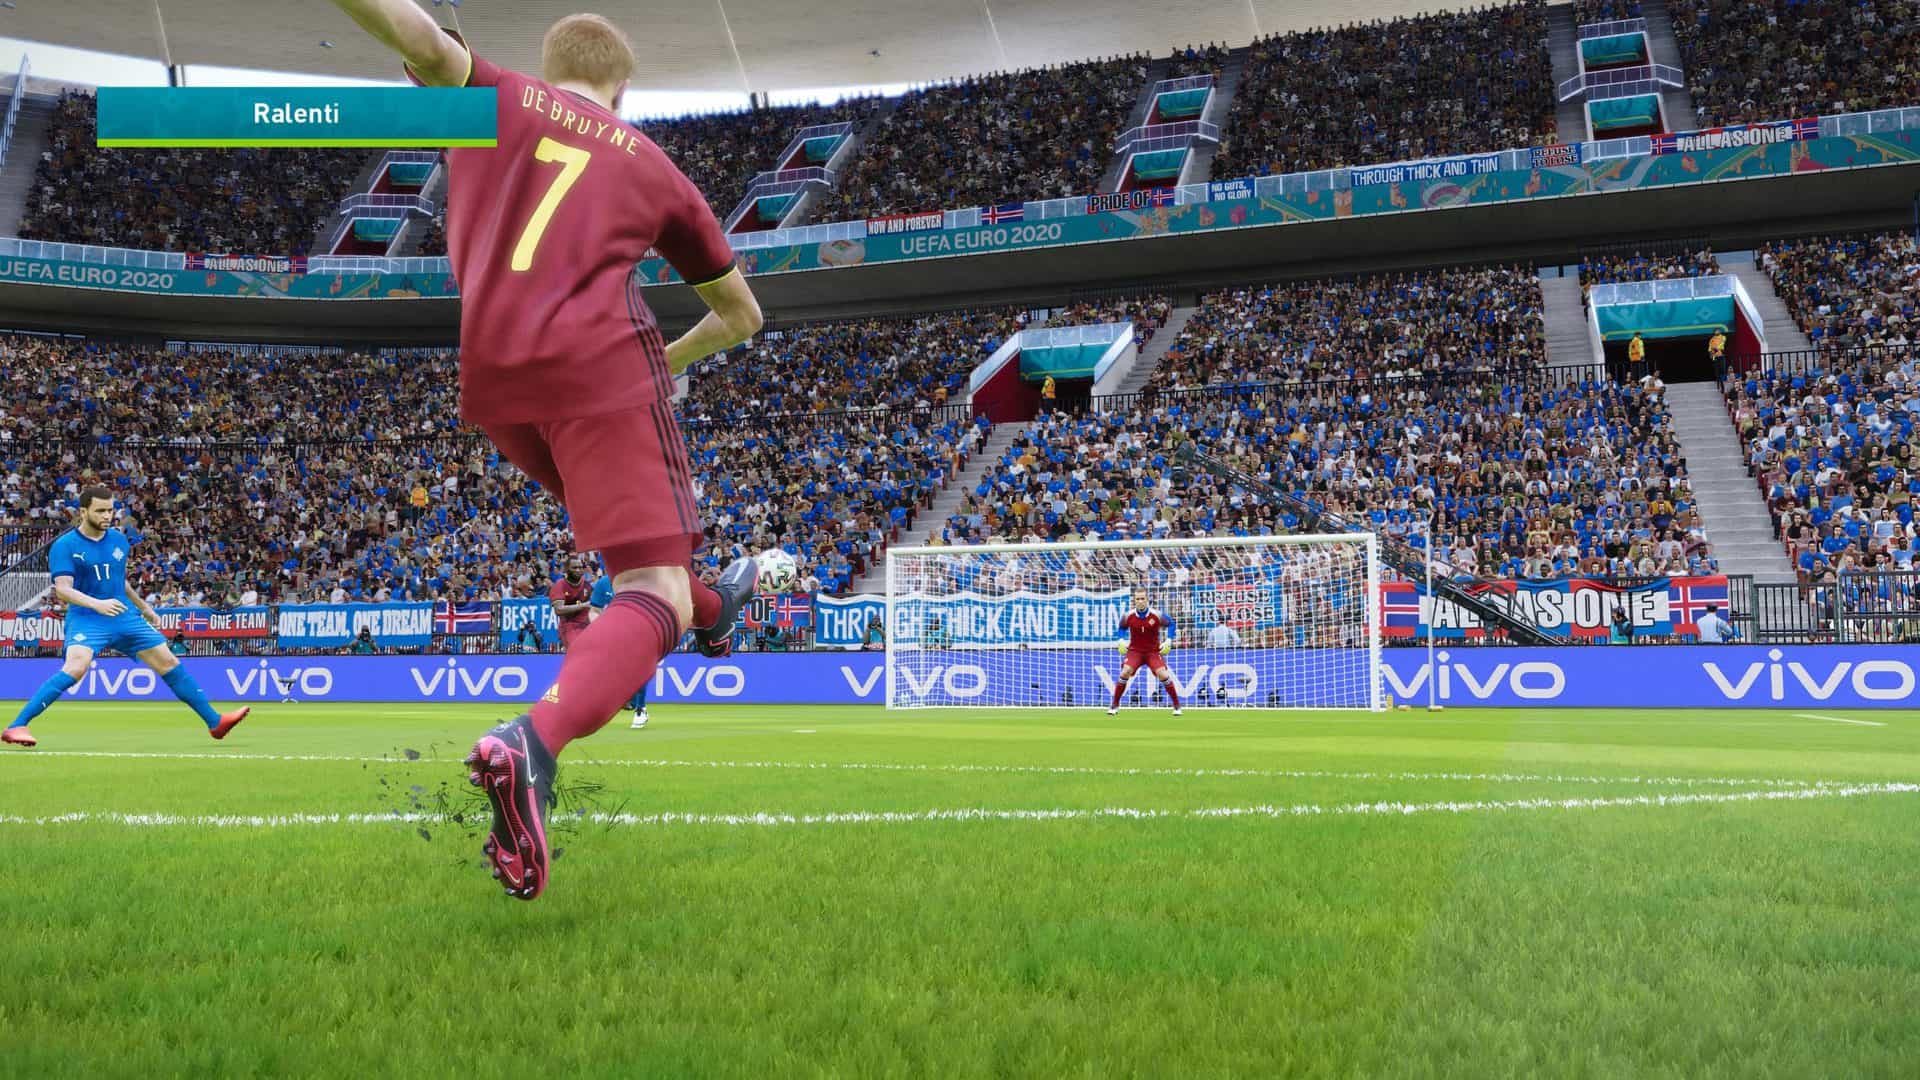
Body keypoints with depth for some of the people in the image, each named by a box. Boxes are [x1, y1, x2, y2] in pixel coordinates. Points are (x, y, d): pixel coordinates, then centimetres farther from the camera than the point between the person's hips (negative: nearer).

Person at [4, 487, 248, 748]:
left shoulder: (119, 540, 10)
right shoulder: (64, 546, -8)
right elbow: (62, 589, -19)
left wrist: (145, 608, 32)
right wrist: (96, 604, -34)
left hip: (126, 618, 6)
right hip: (86, 620, -5)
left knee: (170, 664, 4)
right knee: (75, 669, -30)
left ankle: (214, 722, 13)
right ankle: (16, 726, -24)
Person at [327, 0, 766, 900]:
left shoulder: (495, 97, 18)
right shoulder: (656, 168, 22)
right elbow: (741, 314, 31)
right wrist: (670, 360, 47)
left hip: (490, 377, 3)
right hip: (600, 357, -3)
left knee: (627, 523, 31)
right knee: (653, 593, -13)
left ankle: (711, 608, 53)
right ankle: (532, 741, -39)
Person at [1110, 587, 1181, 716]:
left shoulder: (1156, 616, -13)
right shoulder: (1128, 616, -10)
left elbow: (1170, 624, 5)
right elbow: (1122, 628, 13)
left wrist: (1168, 640, -4)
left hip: (1153, 651, -1)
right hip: (1134, 651, 1)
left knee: (1163, 674, -17)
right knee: (1124, 673, -18)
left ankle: (1177, 705, 1)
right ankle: (1115, 705, -3)